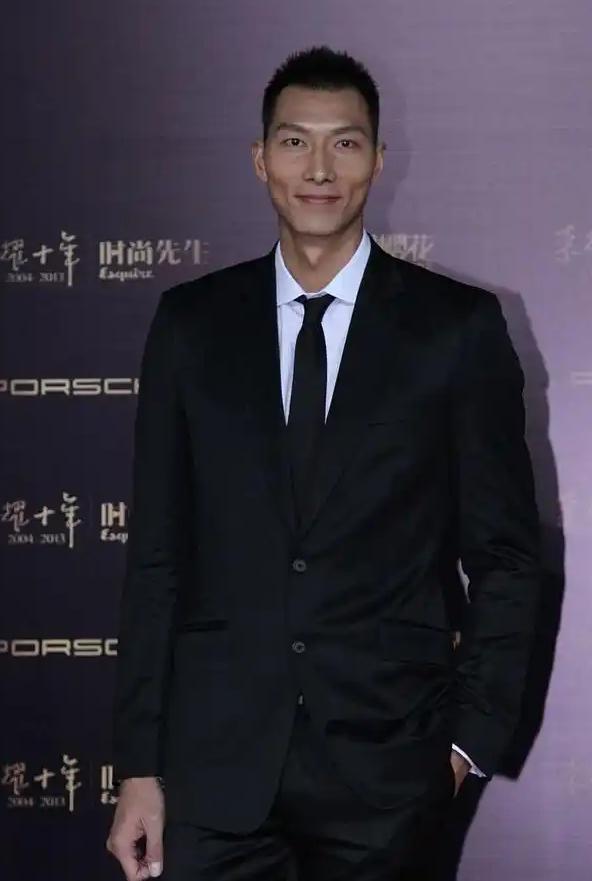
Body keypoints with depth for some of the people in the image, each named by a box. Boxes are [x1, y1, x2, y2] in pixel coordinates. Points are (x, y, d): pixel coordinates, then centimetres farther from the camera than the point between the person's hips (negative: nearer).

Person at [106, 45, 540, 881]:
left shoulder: (458, 326, 0)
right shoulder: (192, 323, 5)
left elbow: (506, 551, 4)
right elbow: (157, 553, 4)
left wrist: (474, 733, -2)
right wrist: (139, 767, 1)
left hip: (386, 755, -1)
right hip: (216, 751, 1)